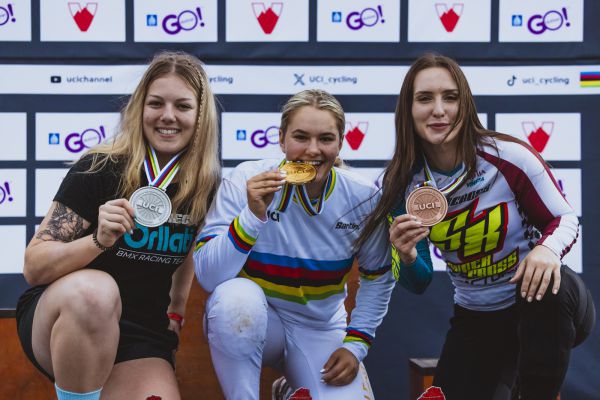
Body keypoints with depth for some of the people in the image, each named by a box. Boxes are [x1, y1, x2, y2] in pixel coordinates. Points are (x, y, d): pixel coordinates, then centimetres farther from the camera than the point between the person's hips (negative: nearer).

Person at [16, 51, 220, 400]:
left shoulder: (207, 186, -1)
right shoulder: (99, 170, -14)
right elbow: (34, 267, -17)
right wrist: (99, 240, -31)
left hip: (143, 336, 4)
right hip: (61, 316, -3)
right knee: (94, 290, -38)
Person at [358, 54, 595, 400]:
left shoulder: (511, 157, -21)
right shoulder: (404, 183, -8)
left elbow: (565, 219, -8)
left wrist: (548, 248, -31)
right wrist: (407, 255, -23)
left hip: (541, 306, -3)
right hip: (476, 319, 4)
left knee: (549, 284, -36)